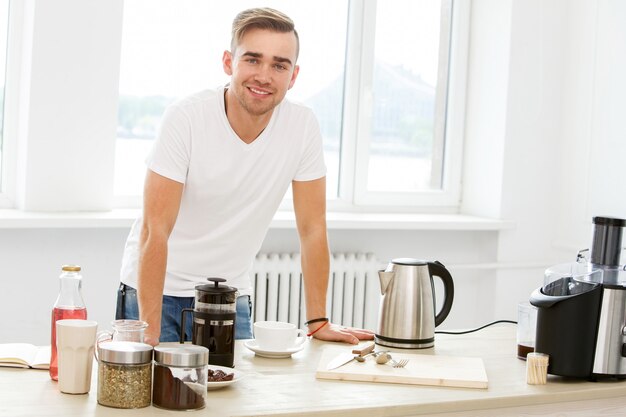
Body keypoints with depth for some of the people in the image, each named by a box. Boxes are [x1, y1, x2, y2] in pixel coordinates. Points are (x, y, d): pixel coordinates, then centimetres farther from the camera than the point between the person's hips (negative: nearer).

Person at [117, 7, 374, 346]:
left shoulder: (302, 127, -11)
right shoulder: (186, 118, -20)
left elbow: (312, 229, -3)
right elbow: (155, 230, -21)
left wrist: (318, 322, -5)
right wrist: (150, 334, -27)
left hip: (230, 297, 3)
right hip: (156, 290, -3)